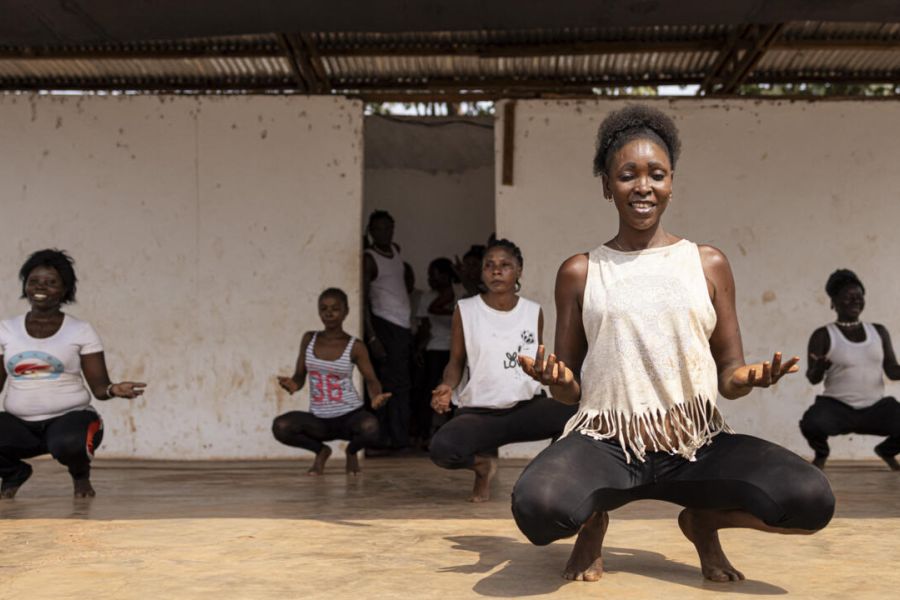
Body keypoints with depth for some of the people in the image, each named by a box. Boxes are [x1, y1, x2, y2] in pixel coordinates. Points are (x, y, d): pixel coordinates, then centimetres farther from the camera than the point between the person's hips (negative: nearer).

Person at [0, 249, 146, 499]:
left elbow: (99, 386, -2)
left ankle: (80, 475, 3)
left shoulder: (80, 331, 1)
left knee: (69, 443, -38)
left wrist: (113, 390, -25)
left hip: (69, 417, -3)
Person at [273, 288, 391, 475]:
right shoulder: (309, 339, 3)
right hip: (319, 419, 2)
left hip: (350, 415, -2)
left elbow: (371, 380, -2)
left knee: (370, 428, -36)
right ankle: (321, 450, 8)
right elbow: (299, 376, 6)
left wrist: (376, 397, -26)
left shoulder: (354, 347, -5)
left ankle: (351, 450, 6)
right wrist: (293, 385, -19)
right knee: (280, 426, -25)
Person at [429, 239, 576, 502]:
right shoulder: (465, 309, -2)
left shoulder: (533, 312, 4)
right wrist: (447, 387, -18)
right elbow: (456, 361, 3)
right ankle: (483, 463, 5)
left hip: (528, 407, 2)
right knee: (441, 448, -34)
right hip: (479, 412, -1)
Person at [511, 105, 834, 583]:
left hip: (699, 442, 1)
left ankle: (704, 519, 8)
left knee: (812, 500, -26)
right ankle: (594, 521, 6)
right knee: (536, 506, -35)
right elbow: (568, 391, 10)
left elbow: (729, 376, 11)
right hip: (607, 441, -1)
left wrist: (750, 378, -13)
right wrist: (555, 379, -15)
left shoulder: (708, 264, 9)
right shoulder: (580, 272, 8)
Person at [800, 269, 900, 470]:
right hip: (836, 406, -4)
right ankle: (821, 454, 5)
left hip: (876, 407, 4)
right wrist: (818, 368, -30)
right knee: (811, 424, -36)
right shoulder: (823, 335, -2)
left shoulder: (879, 331, 10)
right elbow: (813, 379, -7)